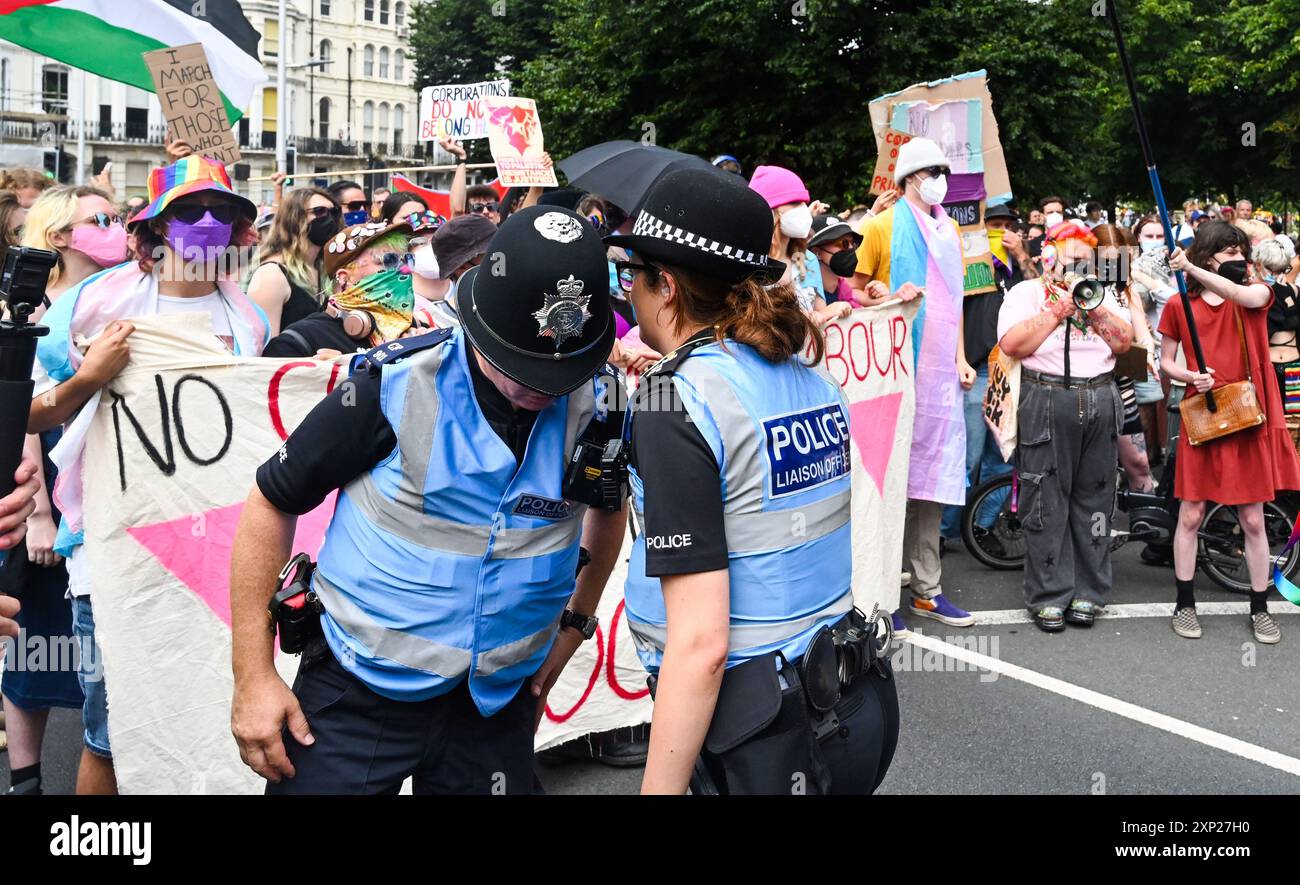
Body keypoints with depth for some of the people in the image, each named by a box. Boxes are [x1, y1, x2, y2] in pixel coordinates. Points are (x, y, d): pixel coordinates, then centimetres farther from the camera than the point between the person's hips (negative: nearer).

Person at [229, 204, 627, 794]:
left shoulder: (597, 407, -7)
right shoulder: (396, 385, -16)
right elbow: (271, 504, -6)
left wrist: (576, 620, 12)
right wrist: (253, 677, -7)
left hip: (498, 700, 3)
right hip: (356, 694, -2)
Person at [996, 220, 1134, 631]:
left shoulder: (1099, 294, 19)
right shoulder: (1026, 293, 5)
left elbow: (1124, 342, 9)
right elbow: (1012, 343, -11)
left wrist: (1097, 310, -4)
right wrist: (1058, 309, -9)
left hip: (1101, 403, 5)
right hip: (1048, 401, -4)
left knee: (1094, 500, 7)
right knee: (1047, 501, -4)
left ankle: (1088, 593, 15)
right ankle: (1049, 596, 3)